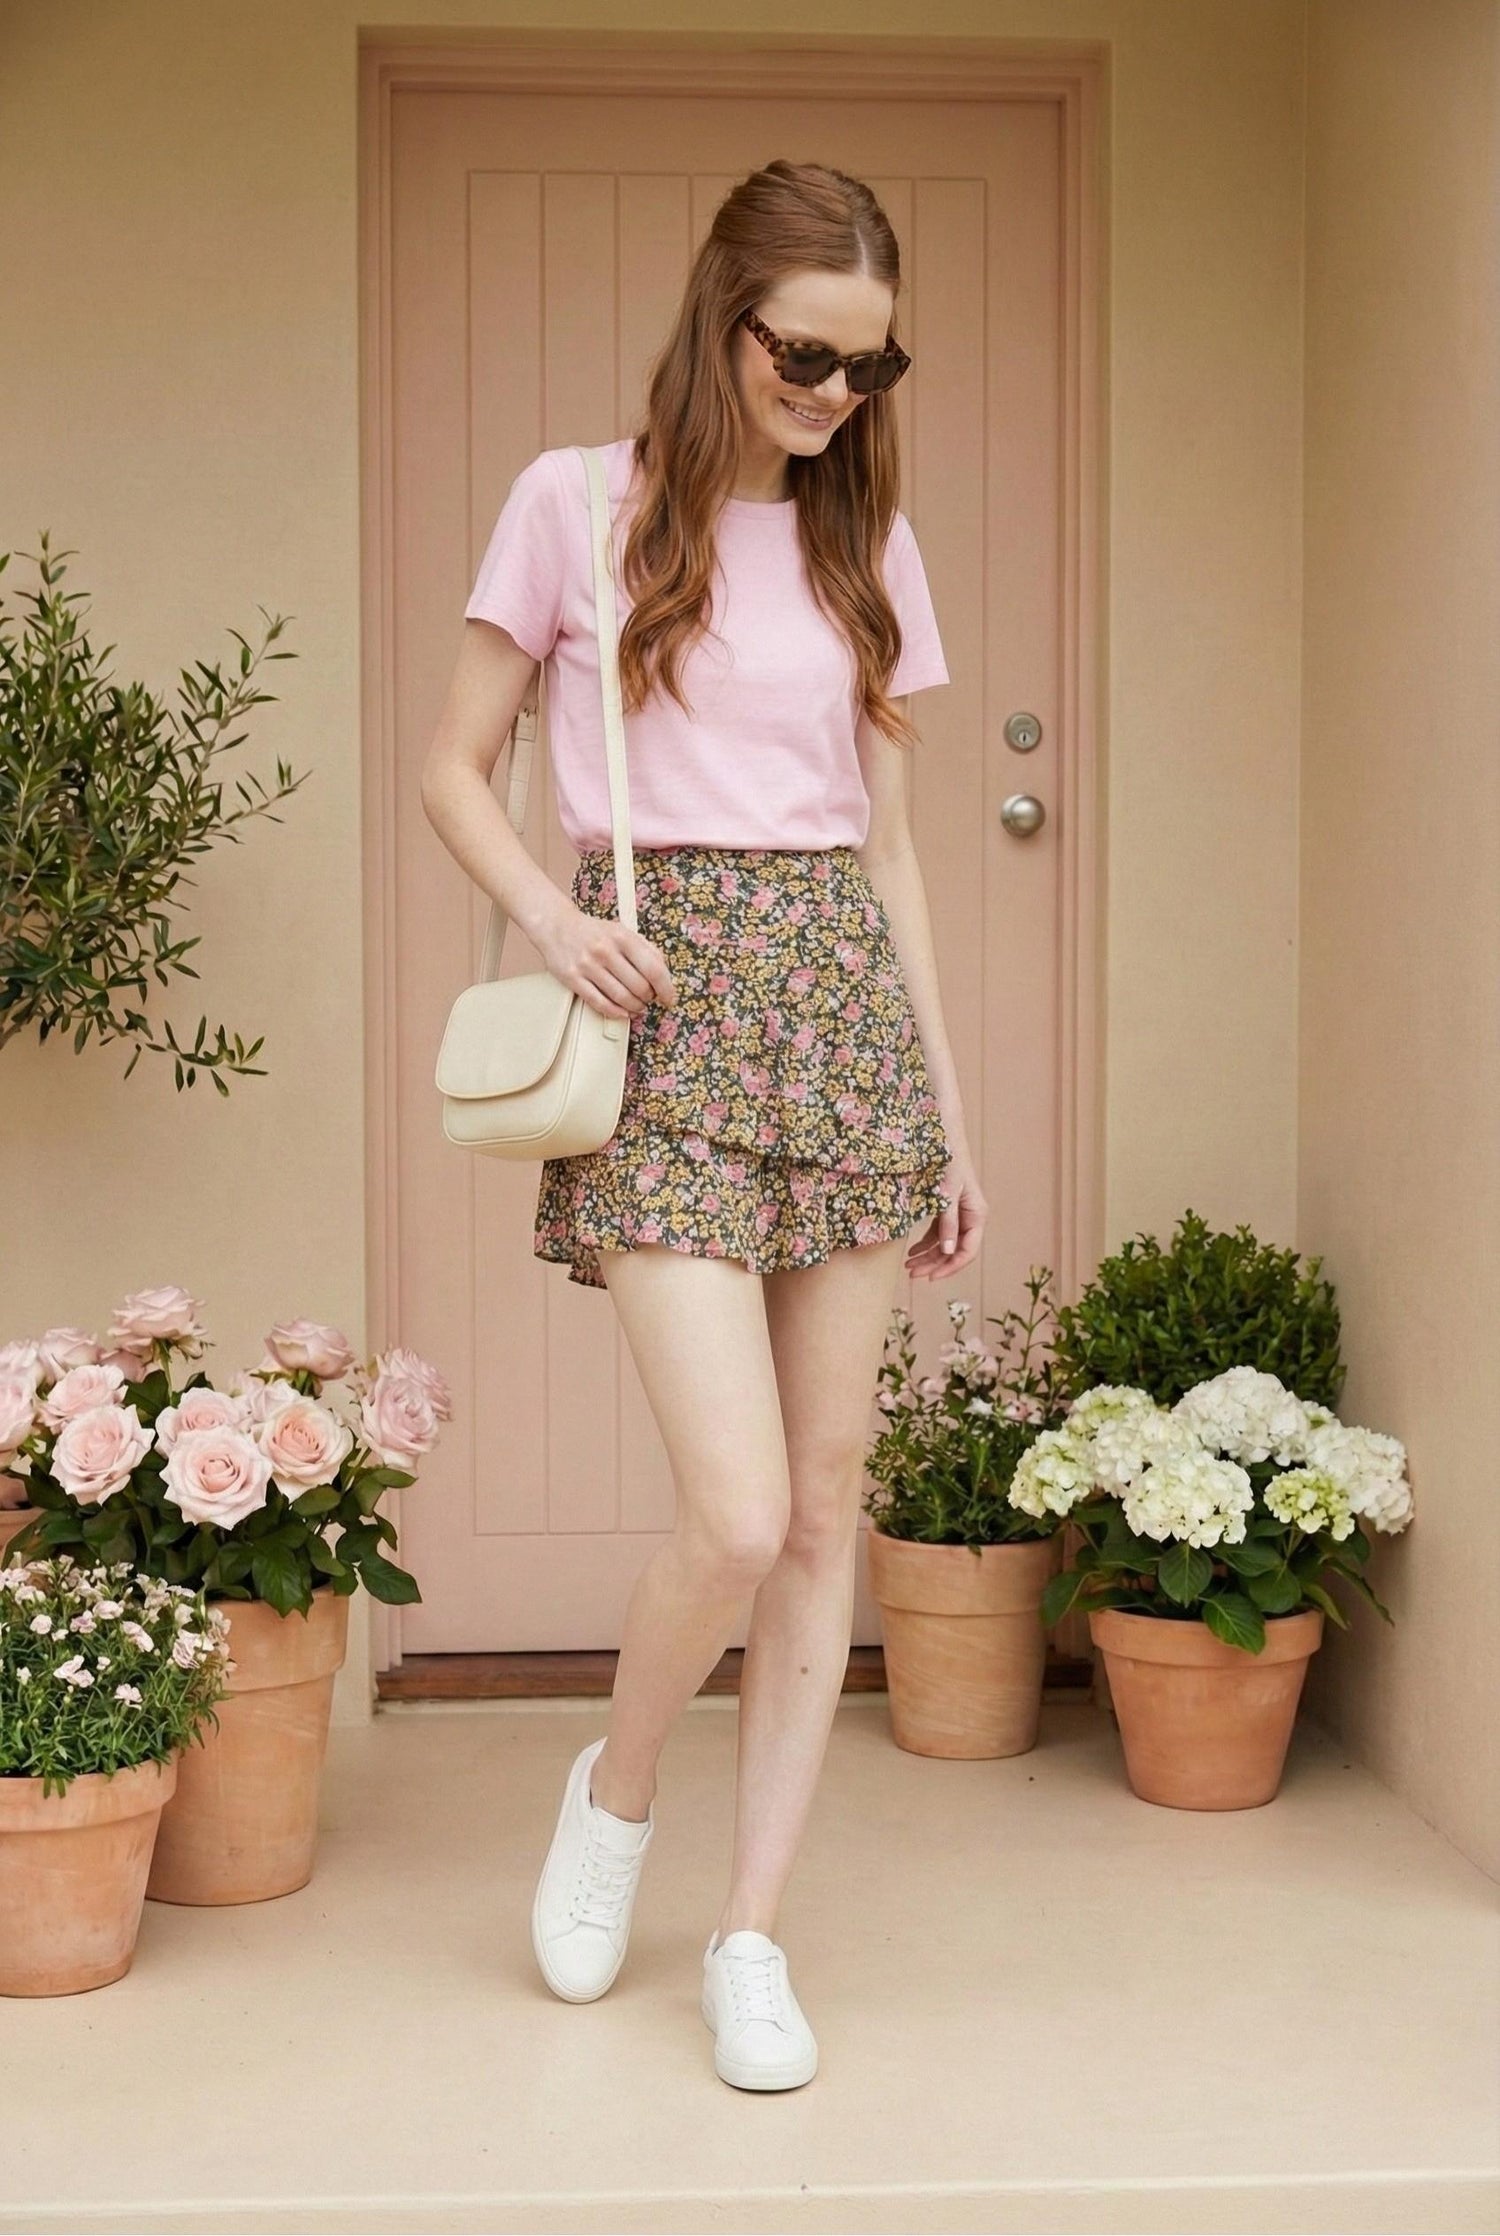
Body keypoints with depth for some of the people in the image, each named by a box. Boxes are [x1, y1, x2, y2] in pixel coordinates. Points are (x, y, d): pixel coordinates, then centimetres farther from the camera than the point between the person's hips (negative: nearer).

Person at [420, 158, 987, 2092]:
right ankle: (615, 1792, 18)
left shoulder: (865, 546, 13)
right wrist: (552, 914, -13)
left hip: (840, 1010, 4)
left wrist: (950, 1113, 13)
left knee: (824, 1508, 4)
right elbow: (453, 769, 7)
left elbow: (887, 842, 15)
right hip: (662, 1011, -4)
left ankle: (751, 1933, 17)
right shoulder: (579, 504, 2)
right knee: (737, 1513, -14)